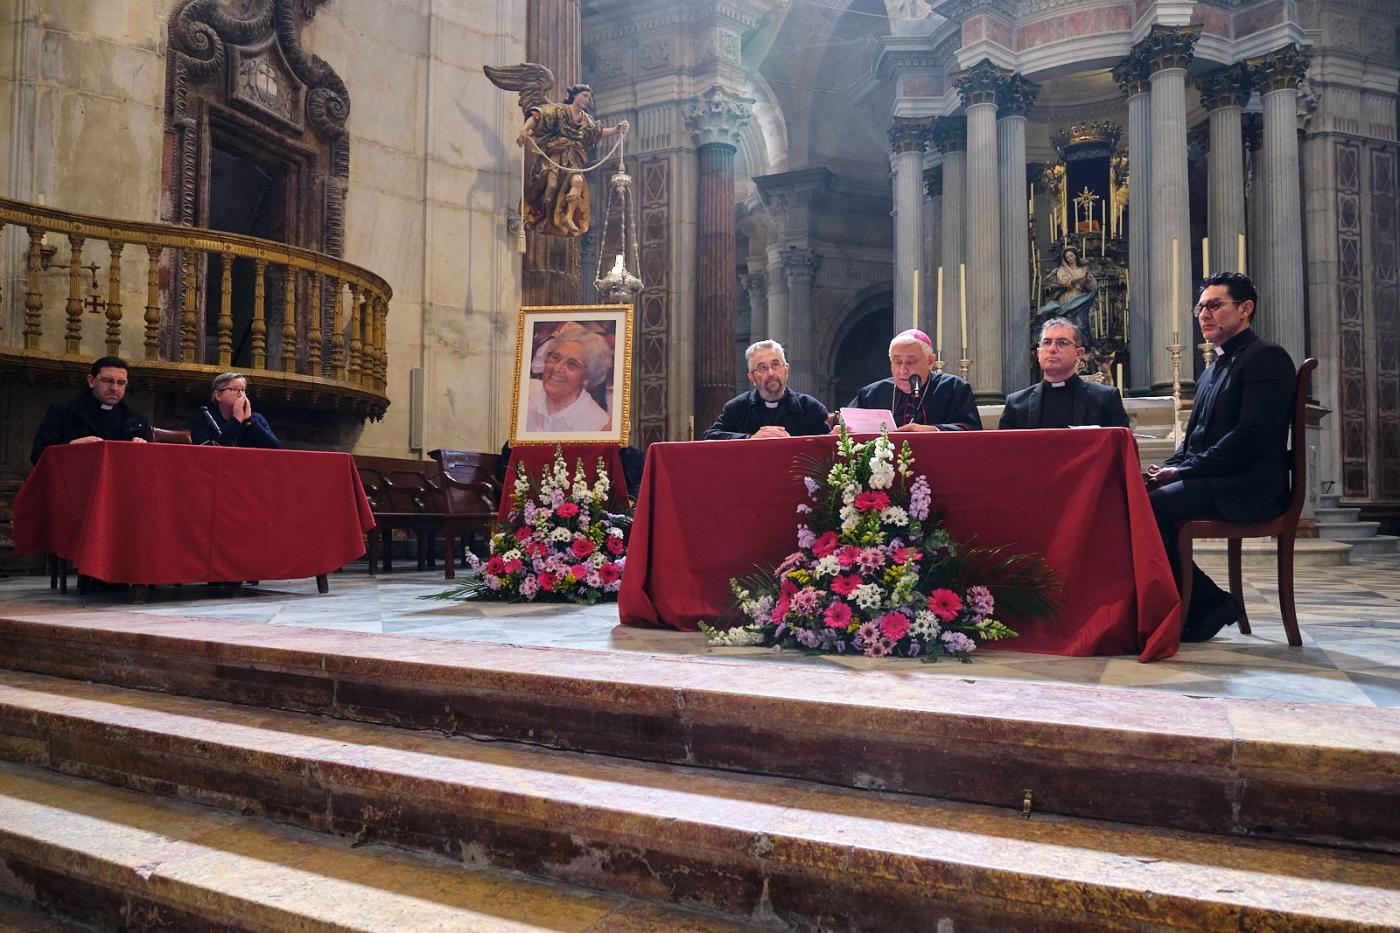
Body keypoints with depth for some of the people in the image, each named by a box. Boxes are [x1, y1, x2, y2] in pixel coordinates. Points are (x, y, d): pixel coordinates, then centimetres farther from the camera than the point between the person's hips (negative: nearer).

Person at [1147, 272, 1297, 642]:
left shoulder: (1268, 357, -5)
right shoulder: (1214, 368, 23)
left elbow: (1252, 434, -17)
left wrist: (1183, 470, -18)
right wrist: (1169, 467, 1)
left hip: (1248, 487, -9)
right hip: (1212, 482, 9)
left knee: (1145, 508, -28)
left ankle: (1207, 605, -11)